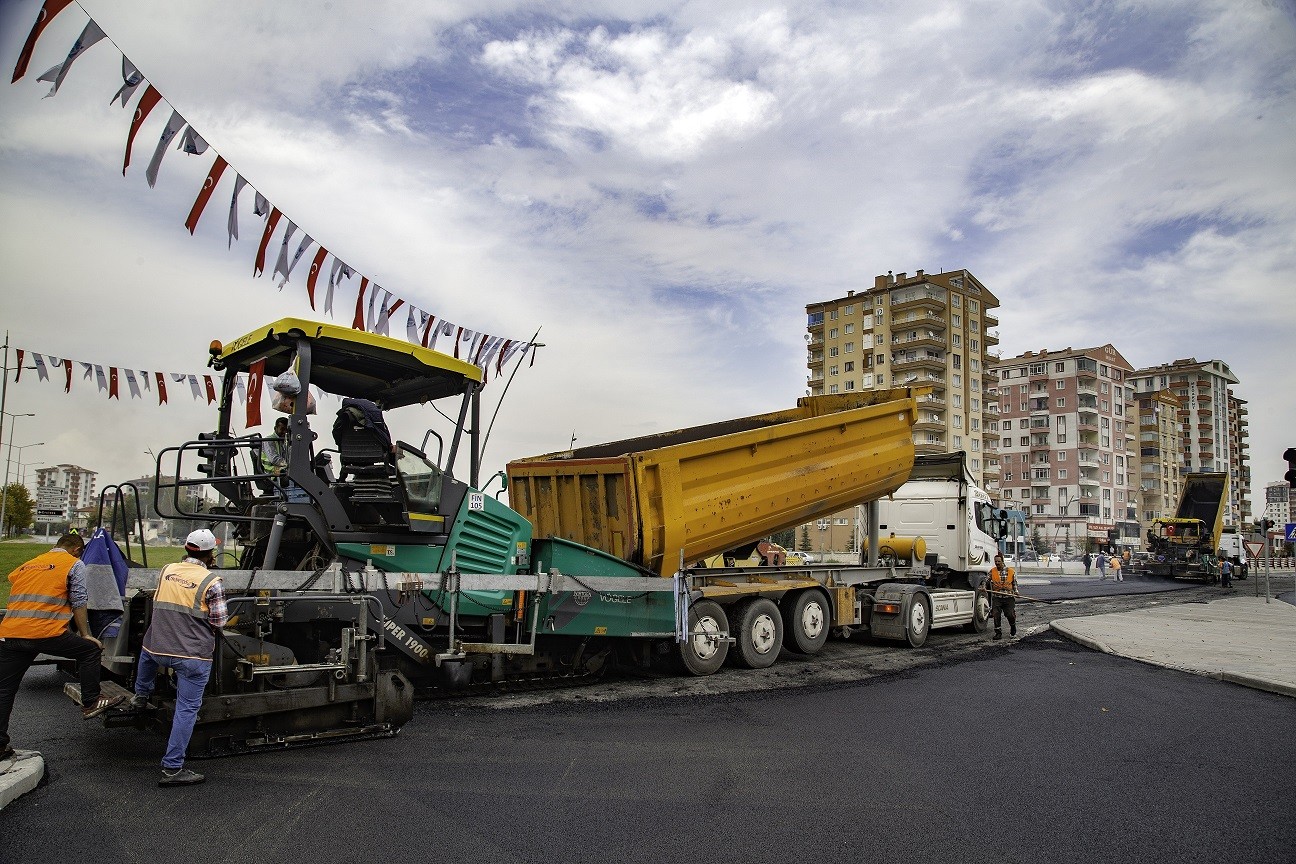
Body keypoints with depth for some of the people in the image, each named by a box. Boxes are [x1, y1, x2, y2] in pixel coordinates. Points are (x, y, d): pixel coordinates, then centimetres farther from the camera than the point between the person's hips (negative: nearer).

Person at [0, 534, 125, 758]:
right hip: (46, 634, -6)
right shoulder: (74, 564, 8)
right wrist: (86, 635, 11)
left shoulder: (26, 565, 27)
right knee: (90, 650, 14)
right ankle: (90, 703, 16)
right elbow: (79, 603, 3)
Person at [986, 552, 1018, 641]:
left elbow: (1015, 583, 14)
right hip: (997, 597, 1)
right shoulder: (992, 571, 4)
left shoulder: (1011, 571, 5)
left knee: (1010, 614, -5)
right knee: (996, 615, -5)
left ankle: (1013, 628, 27)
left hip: (1009, 597, 0)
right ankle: (998, 633, 7)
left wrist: (1016, 592, 0)